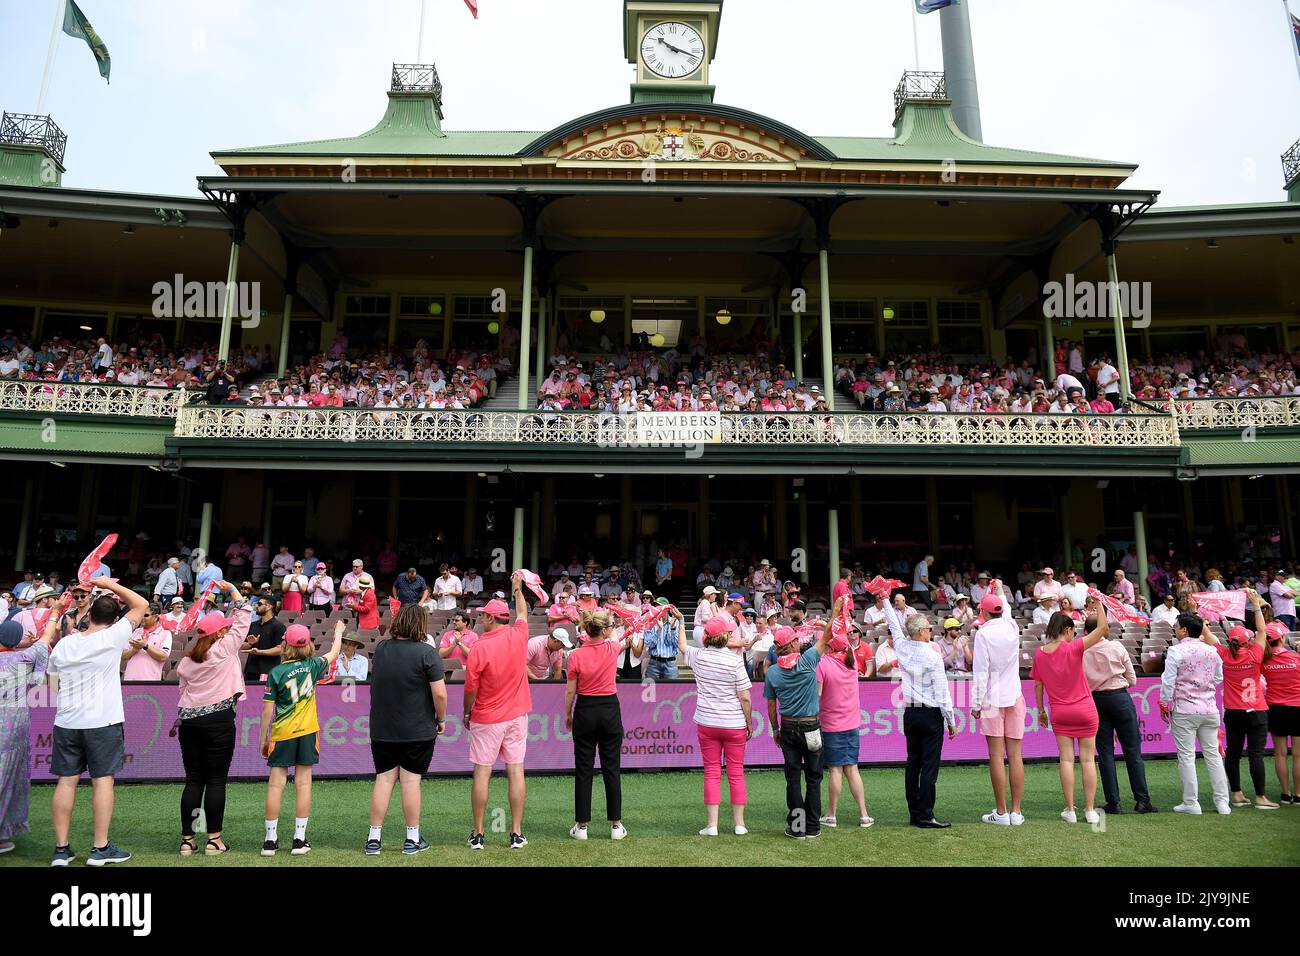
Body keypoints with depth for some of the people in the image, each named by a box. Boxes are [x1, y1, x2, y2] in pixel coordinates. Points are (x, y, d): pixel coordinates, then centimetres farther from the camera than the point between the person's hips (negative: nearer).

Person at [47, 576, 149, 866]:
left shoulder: (64, 644, 3)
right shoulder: (111, 638, -10)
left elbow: (54, 676, 15)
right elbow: (142, 605, -4)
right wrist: (111, 585, 3)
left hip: (66, 722, 4)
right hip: (102, 723, -4)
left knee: (66, 781, 8)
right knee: (103, 780, 1)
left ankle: (61, 848, 12)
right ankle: (101, 848, 5)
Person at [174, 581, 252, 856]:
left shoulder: (186, 660, 12)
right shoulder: (225, 648, -5)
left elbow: (183, 690, 14)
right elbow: (244, 617, 0)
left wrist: (180, 721, 20)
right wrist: (232, 589, 10)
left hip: (189, 720, 6)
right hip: (218, 720, -6)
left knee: (193, 780, 10)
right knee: (216, 780, 1)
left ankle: (187, 839, 12)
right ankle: (214, 840, 4)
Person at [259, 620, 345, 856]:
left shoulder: (276, 673, -7)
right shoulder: (312, 666, 0)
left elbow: (267, 711, -5)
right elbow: (334, 653, 21)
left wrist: (264, 739, 6)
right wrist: (338, 632, 38)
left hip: (281, 734, -1)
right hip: (307, 732, 2)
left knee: (276, 785, 4)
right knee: (303, 784, 5)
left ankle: (270, 839, 8)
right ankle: (299, 839, 7)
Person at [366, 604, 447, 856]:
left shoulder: (381, 649, 4)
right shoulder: (426, 652, -13)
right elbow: (439, 693, -16)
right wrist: (441, 719, -1)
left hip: (382, 729, 4)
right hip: (418, 731, -4)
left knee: (383, 779, 10)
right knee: (411, 781, 3)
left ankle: (374, 838, 13)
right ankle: (412, 839, 12)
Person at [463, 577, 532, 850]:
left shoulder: (479, 648, -14)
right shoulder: (518, 636, -3)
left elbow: (471, 689, -9)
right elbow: (523, 613, 20)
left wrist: (467, 713, 9)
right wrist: (517, 588, 35)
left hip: (486, 719, -3)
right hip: (516, 716, 3)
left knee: (482, 773, 5)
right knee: (516, 771, 5)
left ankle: (478, 834, 12)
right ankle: (517, 833, 9)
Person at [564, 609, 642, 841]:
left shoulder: (576, 656, -10)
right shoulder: (612, 649, -9)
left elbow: (570, 691, -3)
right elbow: (623, 642, 17)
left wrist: (567, 715, 10)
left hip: (585, 711, 0)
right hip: (610, 710, 1)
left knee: (583, 769, 7)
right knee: (611, 768, 8)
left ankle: (581, 825, 12)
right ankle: (616, 825, 13)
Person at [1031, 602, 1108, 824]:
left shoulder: (1040, 654, -2)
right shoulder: (1073, 648, -13)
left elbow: (1038, 685, 5)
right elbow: (1103, 627, -15)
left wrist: (1041, 710, 15)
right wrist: (1097, 603, -4)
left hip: (1059, 713, 2)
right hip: (1085, 710, -2)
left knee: (1066, 760, 5)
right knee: (1088, 760, 6)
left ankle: (1070, 810, 5)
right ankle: (1090, 810, 9)